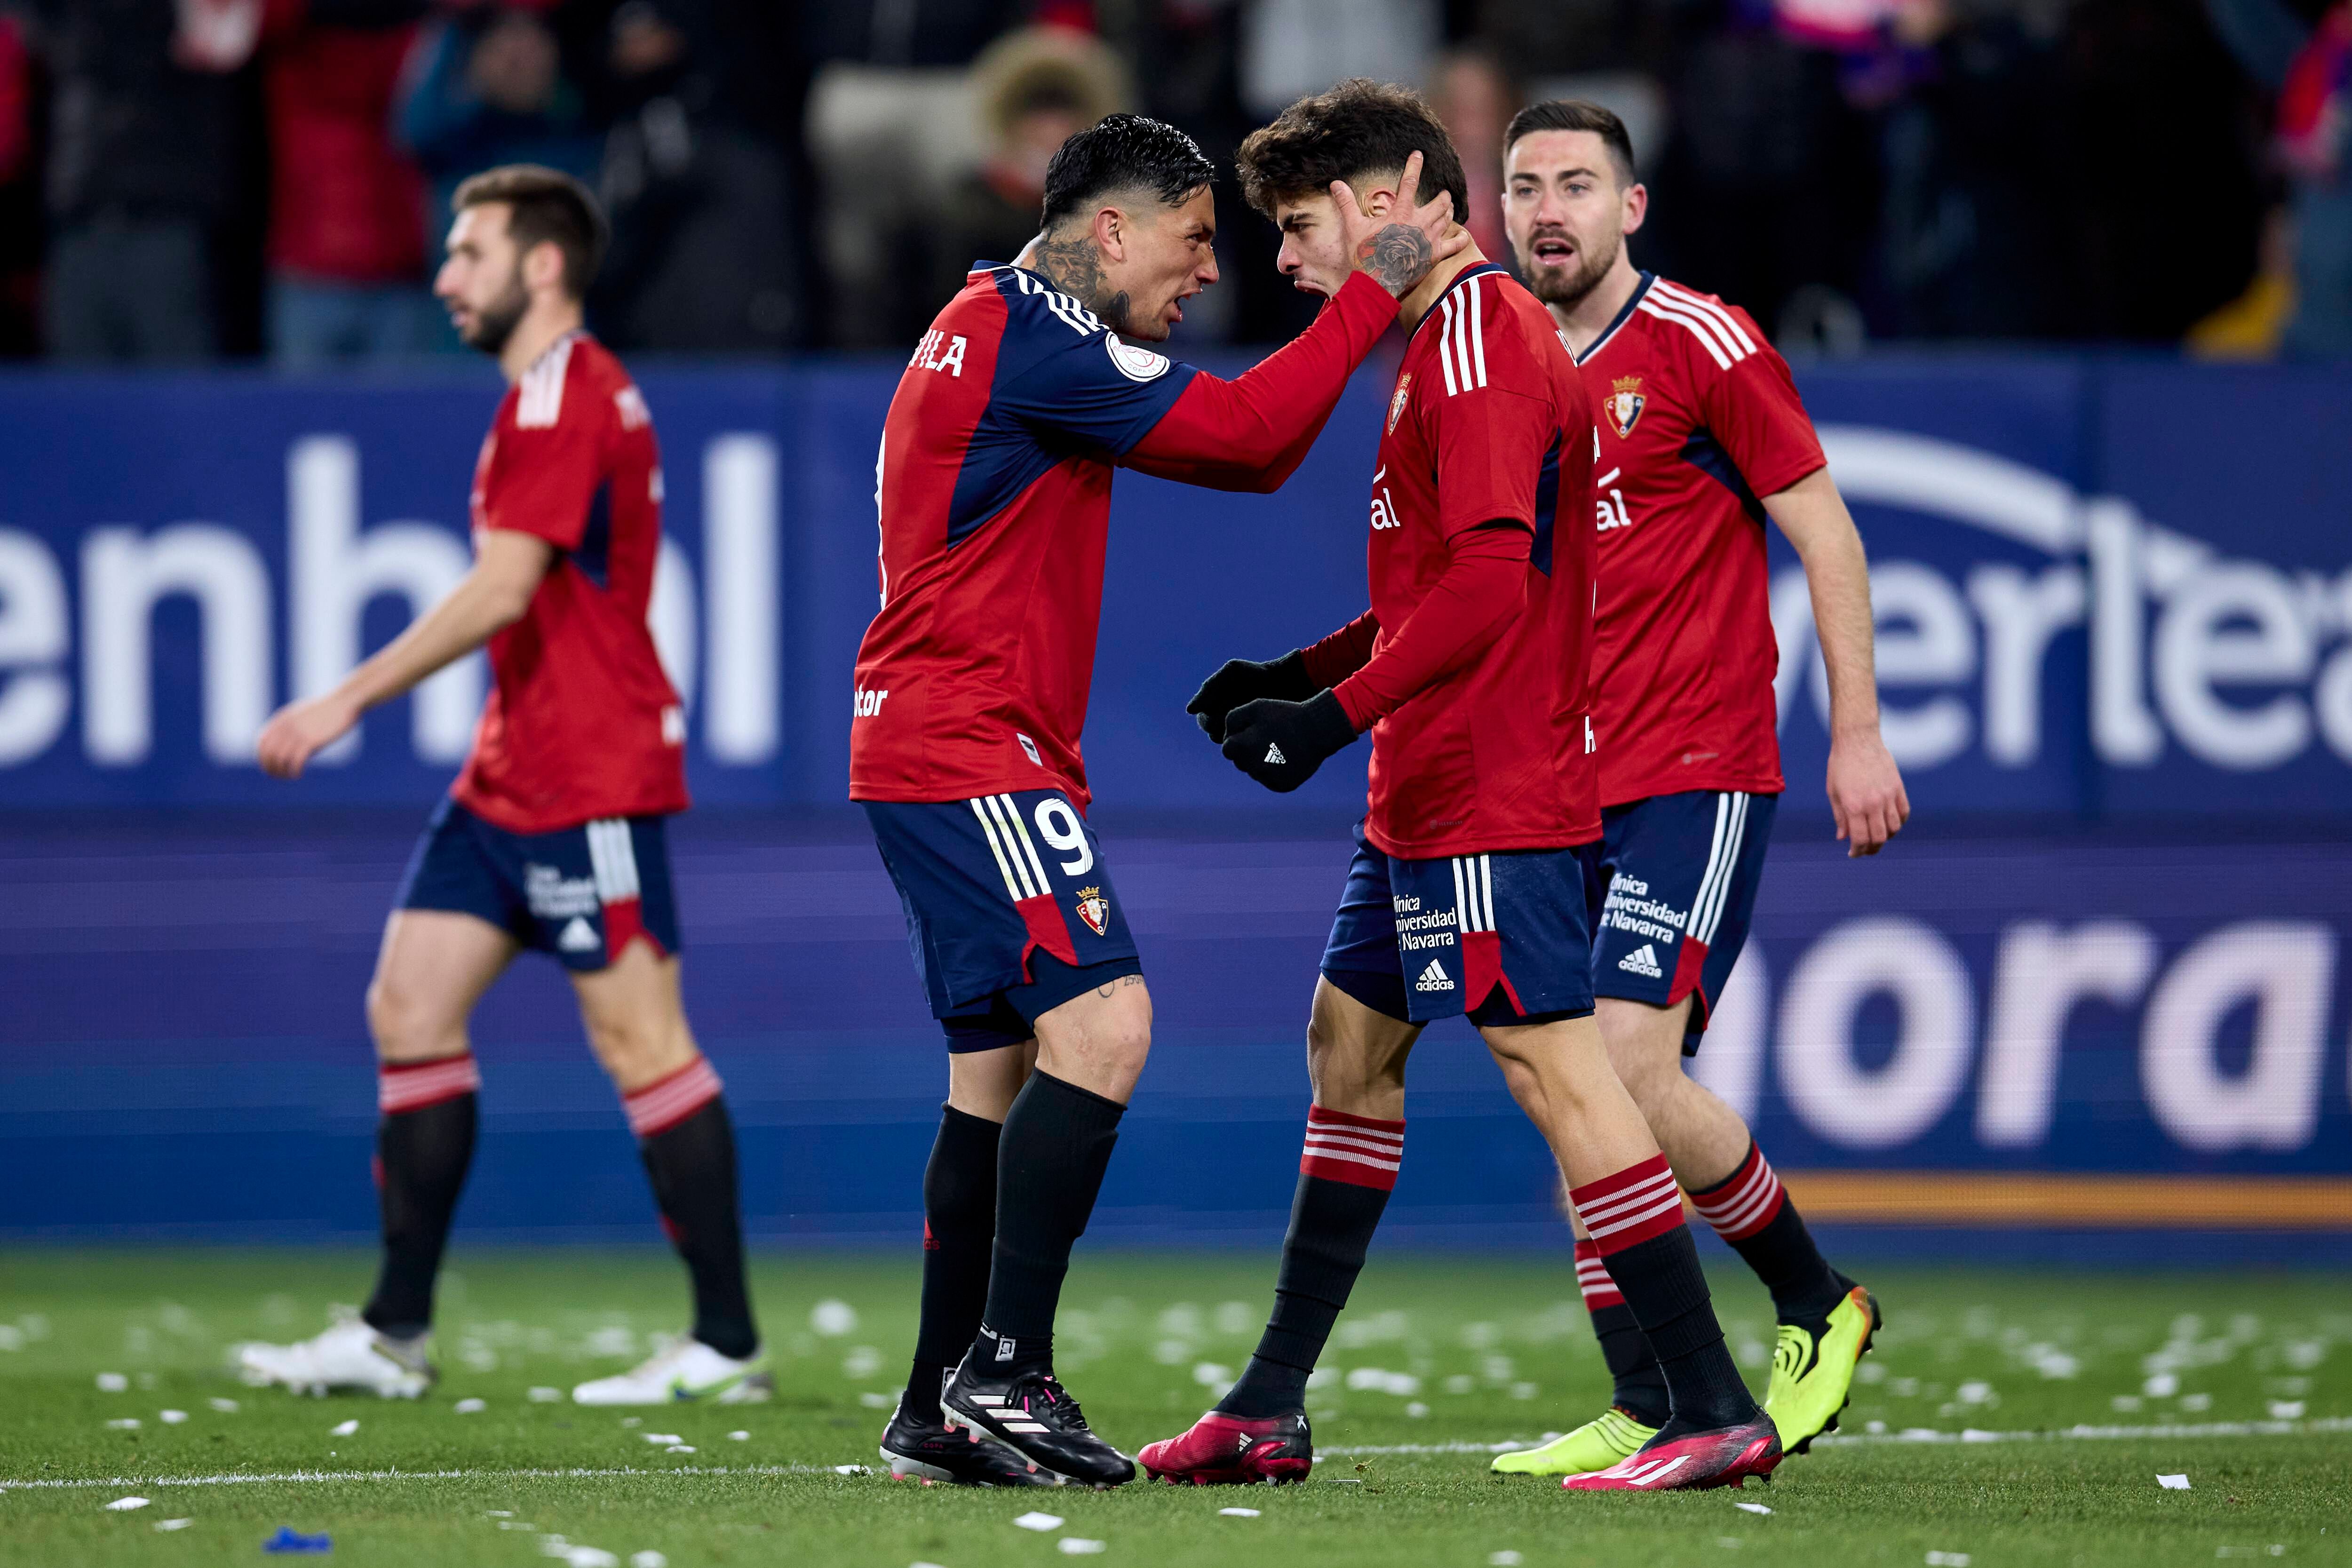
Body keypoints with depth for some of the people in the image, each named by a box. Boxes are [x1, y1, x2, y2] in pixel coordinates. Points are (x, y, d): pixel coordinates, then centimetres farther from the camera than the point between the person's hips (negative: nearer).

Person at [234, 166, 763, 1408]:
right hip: (512, 777, 10)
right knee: (410, 1006, 6)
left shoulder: (567, 396, -15)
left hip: (588, 779, -10)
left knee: (641, 1039, -7)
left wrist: (347, 703, -21)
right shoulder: (553, 395, 17)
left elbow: (503, 589, -23)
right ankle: (396, 1332, 7)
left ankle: (727, 1342, -2)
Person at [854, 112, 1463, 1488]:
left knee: (1002, 1066, 11)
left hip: (936, 755, 11)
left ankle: (942, 1412, 13)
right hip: (973, 754, -11)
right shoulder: (1033, 335, -14)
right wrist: (1370, 295, -12)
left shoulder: (991, 329, 20)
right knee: (1101, 1024, -18)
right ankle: (1005, 1368, -19)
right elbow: (1241, 435, -18)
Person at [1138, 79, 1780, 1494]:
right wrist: (1299, 673, 14)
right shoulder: (1451, 337, 17)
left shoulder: (1477, 337, -15)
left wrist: (1336, 715, -22)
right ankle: (1269, 1412, 21)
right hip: (1429, 797, 11)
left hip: (1489, 797, -11)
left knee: (1555, 1066, -12)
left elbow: (1488, 584, -24)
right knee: (1350, 1044, 15)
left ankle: (1717, 1414, -12)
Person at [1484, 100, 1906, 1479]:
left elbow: (1828, 535, -4)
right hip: (1568, 788, 7)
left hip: (1697, 774, -7)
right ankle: (1641, 1408, 5)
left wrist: (1859, 734, -8)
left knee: (1634, 1073, -17)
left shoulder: (1701, 345, -6)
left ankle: (1818, 1302, 5)